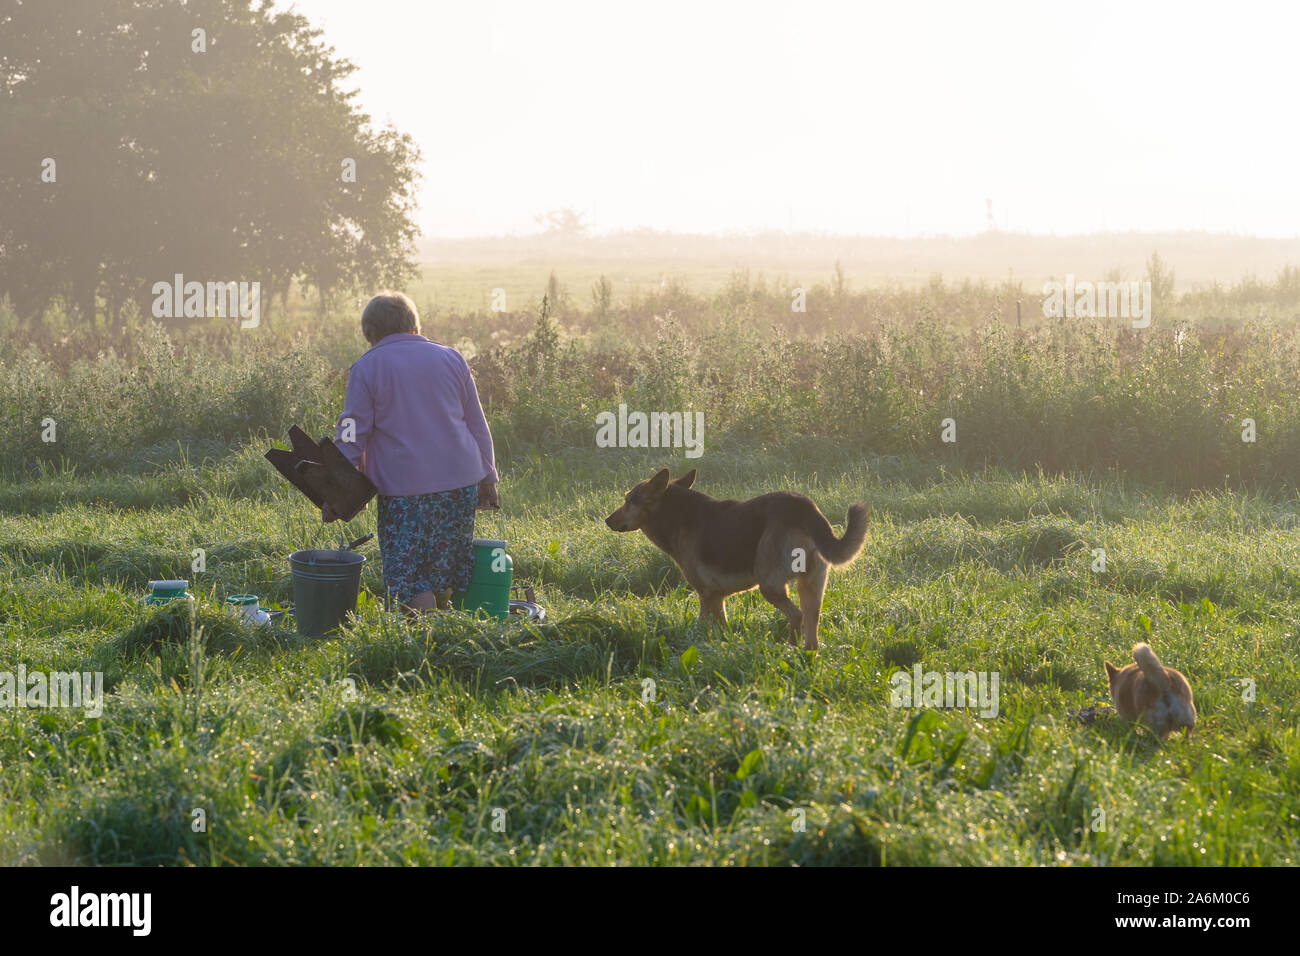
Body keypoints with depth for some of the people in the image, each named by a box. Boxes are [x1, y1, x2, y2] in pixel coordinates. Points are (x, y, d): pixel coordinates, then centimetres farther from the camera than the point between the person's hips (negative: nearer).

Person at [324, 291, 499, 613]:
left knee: (410, 576, 0)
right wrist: (487, 478, 18)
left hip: (404, 487, -4)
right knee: (443, 566, 20)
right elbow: (477, 425, 13)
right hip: (461, 479, 4)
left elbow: (352, 436, -3)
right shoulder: (451, 358, 10)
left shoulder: (366, 368, -1)